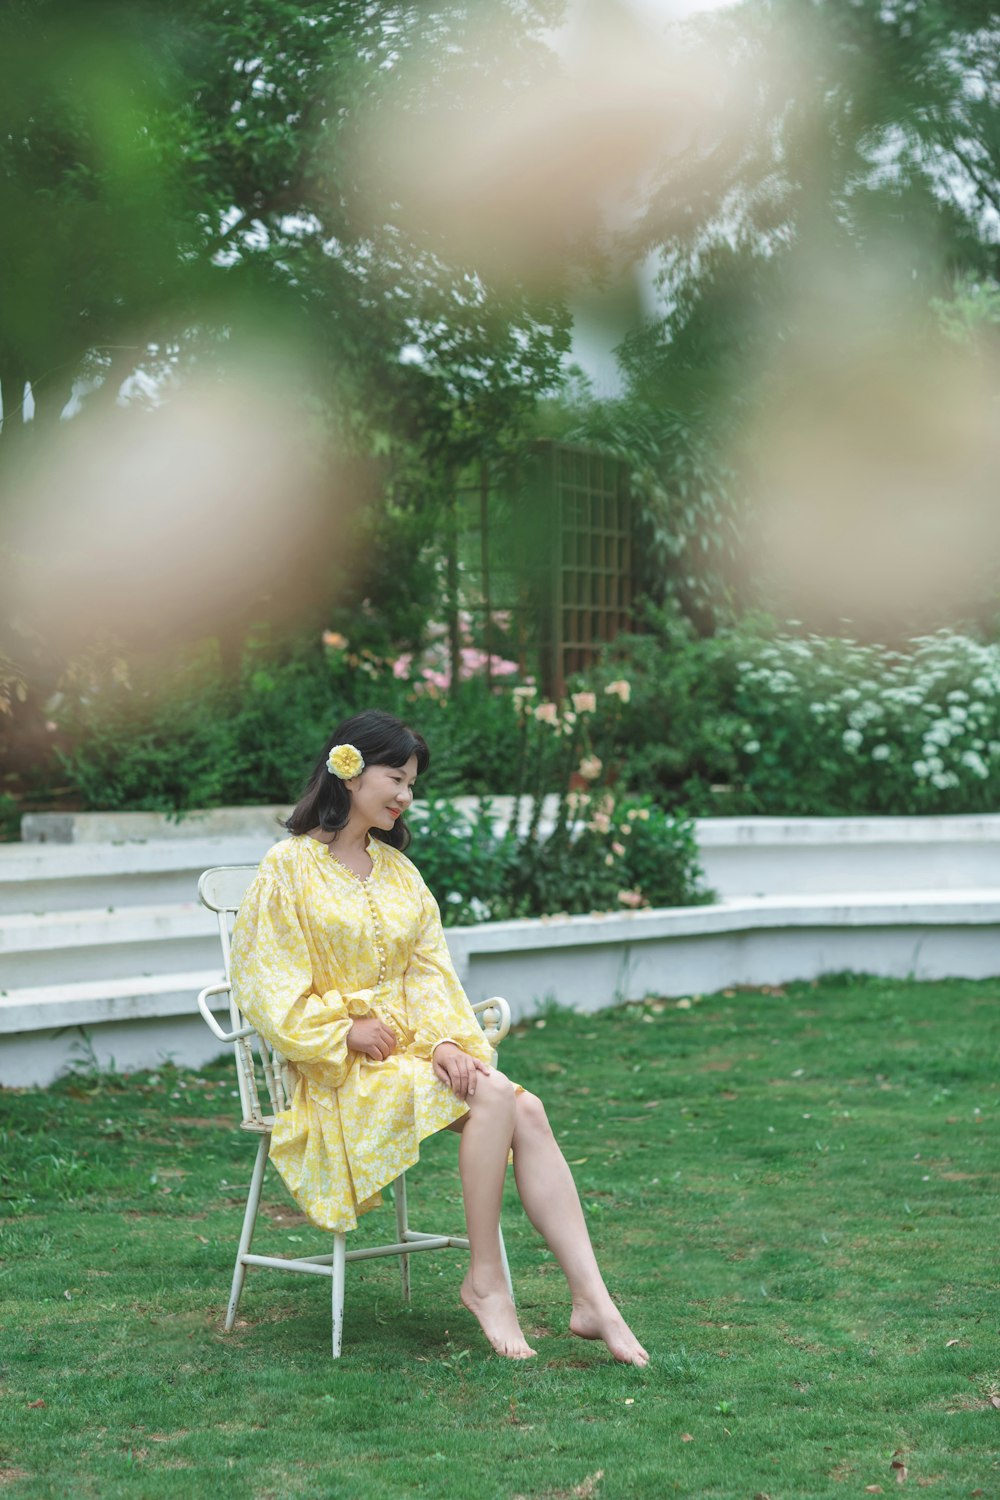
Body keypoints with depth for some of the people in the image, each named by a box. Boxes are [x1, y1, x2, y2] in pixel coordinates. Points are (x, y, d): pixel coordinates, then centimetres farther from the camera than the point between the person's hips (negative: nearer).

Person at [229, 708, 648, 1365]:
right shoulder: (289, 866, -2)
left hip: (415, 1048, 6)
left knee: (527, 1111, -23)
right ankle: (484, 1280, -18)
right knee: (495, 1097, -29)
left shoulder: (397, 868, 17)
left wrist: (447, 1039, -8)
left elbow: (430, 969, 10)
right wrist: (346, 1032, -14)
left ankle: (592, 1299, -28)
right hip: (336, 1068, -5)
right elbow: (266, 986, -7)